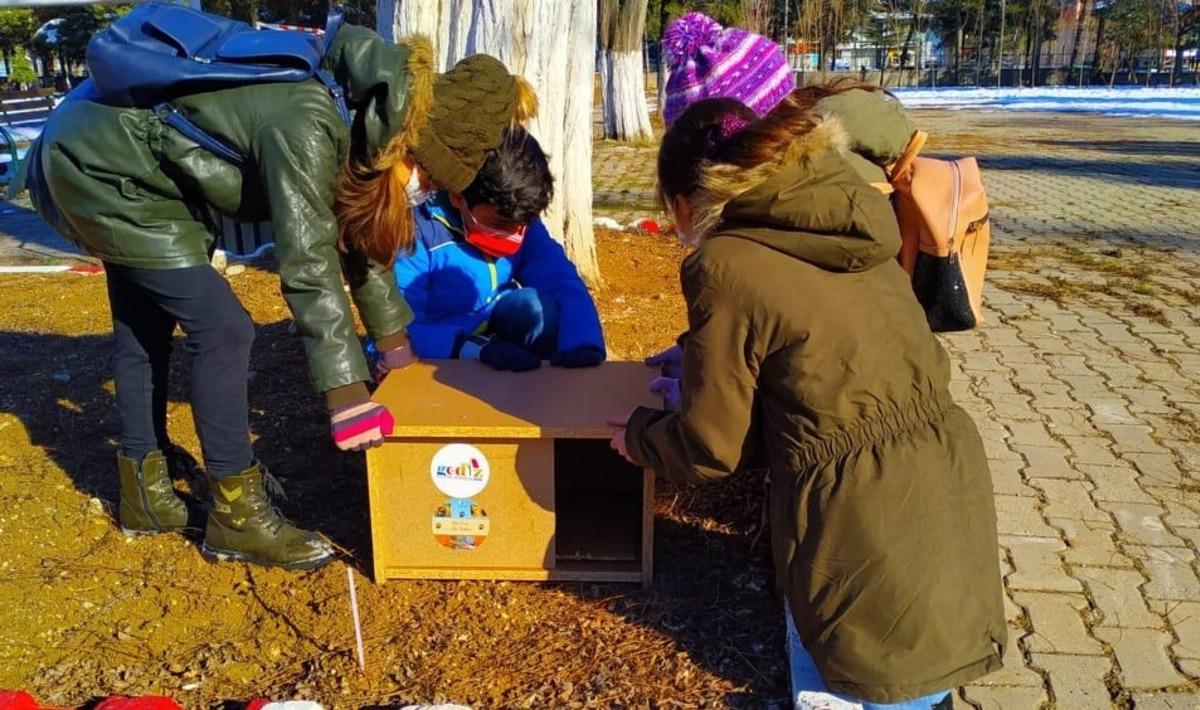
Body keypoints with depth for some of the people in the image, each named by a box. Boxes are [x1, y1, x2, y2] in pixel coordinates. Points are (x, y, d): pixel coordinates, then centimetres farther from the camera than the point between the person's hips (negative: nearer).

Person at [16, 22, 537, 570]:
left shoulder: (353, 121, -3)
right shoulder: (306, 126, -31)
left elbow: (353, 234, 7)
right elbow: (307, 264, -33)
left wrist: (394, 341, 13)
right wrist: (346, 392, -30)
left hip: (108, 159, 10)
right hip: (100, 166, -10)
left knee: (144, 326, 18)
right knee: (221, 328, -12)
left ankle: (144, 492, 33)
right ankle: (237, 517, 1)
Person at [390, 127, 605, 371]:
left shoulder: (520, 221, -9)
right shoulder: (417, 234, -27)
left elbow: (563, 282, -17)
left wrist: (583, 344, -37)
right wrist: (477, 347, -46)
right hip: (428, 362, -4)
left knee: (536, 307, -22)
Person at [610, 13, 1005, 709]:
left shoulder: (727, 265, -15)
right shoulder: (850, 225, 6)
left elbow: (709, 449, -7)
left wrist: (635, 433, 13)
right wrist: (701, 353, 33)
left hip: (866, 533, -7)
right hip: (951, 490, 7)